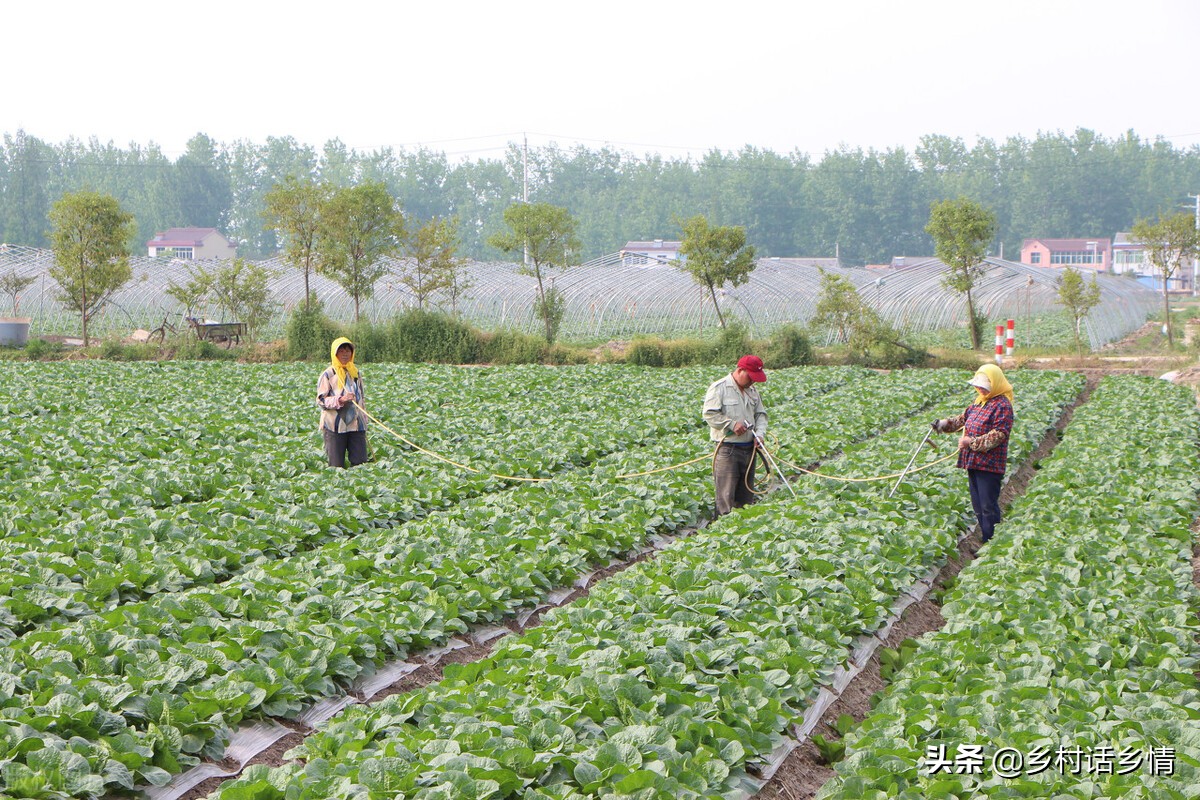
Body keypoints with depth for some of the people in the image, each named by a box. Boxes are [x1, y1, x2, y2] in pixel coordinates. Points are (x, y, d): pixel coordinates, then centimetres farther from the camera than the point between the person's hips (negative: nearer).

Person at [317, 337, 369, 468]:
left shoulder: (356, 373, 15)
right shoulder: (328, 374, -1)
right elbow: (321, 400, -6)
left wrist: (364, 421, 22)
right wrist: (340, 400, -21)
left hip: (356, 425, 4)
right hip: (335, 426, -4)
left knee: (360, 462, -3)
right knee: (336, 466, -2)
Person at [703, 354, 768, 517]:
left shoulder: (752, 391, 15)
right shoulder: (719, 388, -8)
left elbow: (761, 414, 18)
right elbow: (709, 414, -14)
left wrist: (760, 433, -1)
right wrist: (732, 424, -18)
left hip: (749, 448, 7)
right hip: (727, 449, -7)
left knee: (746, 496, 12)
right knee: (726, 495, -10)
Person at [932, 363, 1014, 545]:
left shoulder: (1002, 405, -13)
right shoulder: (979, 402, 15)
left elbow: (999, 434, -20)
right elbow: (963, 419, 25)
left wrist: (972, 442, -21)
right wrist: (944, 424, 9)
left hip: (989, 464, -9)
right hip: (973, 462, 9)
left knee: (988, 507, -6)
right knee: (978, 506, 14)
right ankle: (984, 539, 23)